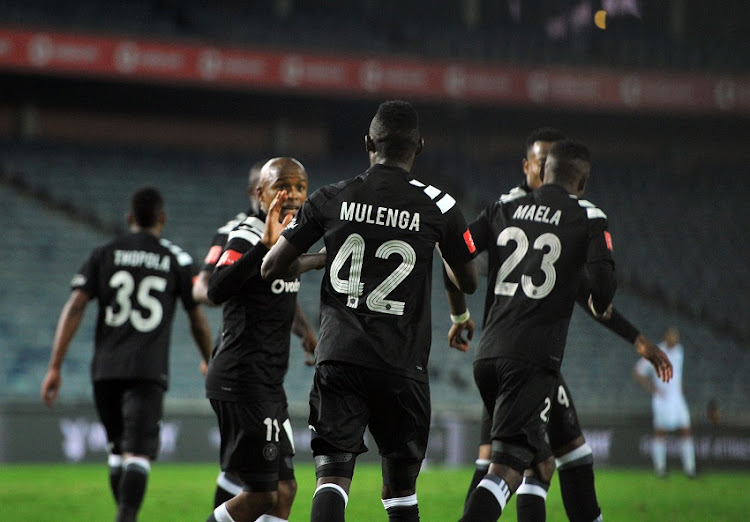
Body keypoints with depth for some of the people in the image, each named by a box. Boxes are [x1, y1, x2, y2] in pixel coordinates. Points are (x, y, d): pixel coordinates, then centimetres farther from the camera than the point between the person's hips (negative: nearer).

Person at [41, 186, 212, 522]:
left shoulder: (104, 255, 9)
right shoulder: (177, 261, 6)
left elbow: (74, 307, -1)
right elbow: (198, 322, 11)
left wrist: (55, 368, -2)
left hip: (106, 369, 3)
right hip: (148, 370, -3)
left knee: (118, 449, 19)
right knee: (138, 453, -11)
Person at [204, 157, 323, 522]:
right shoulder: (248, 238, -14)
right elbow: (217, 291, -33)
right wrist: (265, 246, -41)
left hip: (267, 382, 10)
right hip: (242, 380, -10)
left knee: (284, 489, 8)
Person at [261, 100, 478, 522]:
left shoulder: (332, 199, 3)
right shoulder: (439, 207, 0)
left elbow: (270, 268, 7)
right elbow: (469, 283, 14)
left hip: (339, 356, 0)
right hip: (401, 367, 0)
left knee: (332, 476, -4)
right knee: (401, 485, 15)